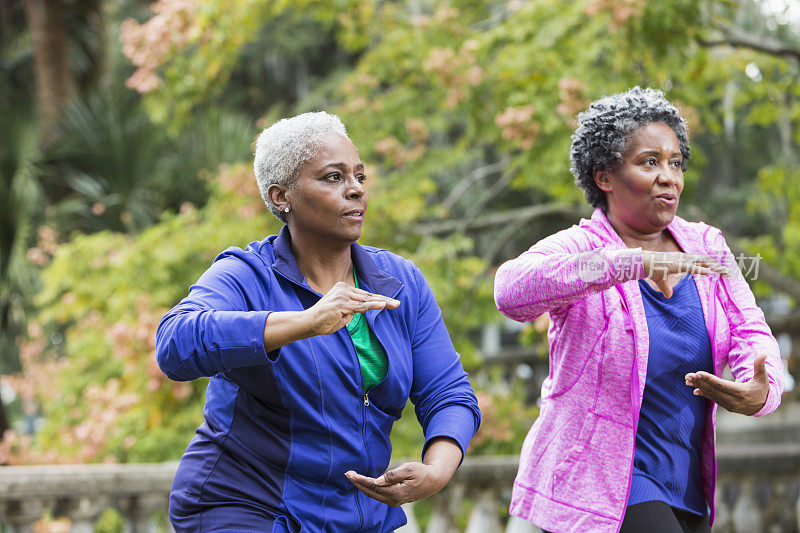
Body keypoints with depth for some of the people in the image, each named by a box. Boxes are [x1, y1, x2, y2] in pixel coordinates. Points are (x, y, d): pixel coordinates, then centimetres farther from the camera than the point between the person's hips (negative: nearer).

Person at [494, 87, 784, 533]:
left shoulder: (705, 246, 7)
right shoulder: (578, 249, -11)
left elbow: (750, 334, -3)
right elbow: (513, 290, -32)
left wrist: (761, 392, -27)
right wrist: (633, 262, -42)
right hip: (597, 489, -7)